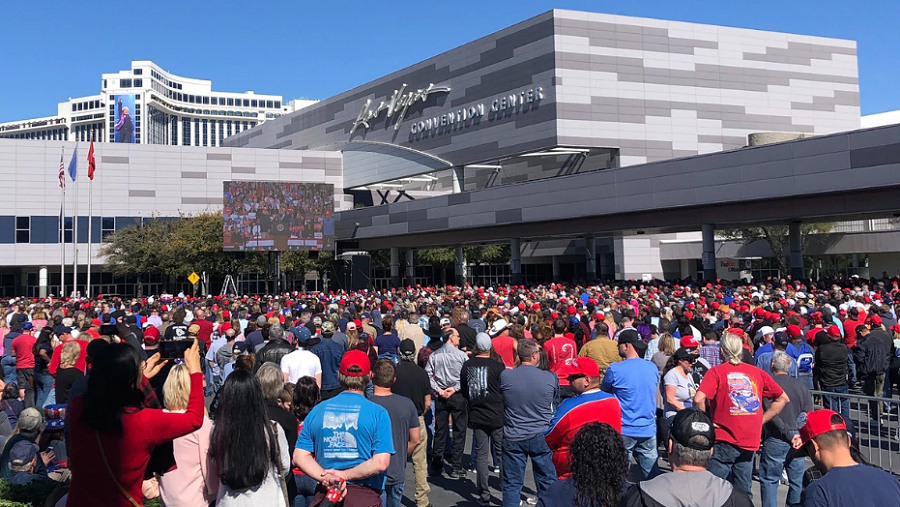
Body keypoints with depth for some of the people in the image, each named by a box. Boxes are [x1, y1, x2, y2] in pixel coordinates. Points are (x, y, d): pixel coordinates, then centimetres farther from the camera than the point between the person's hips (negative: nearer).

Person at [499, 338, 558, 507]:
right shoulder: (550, 378, -10)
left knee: (512, 484, 9)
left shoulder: (505, 376, -10)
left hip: (512, 439, 0)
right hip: (541, 438, 0)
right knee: (547, 482, 13)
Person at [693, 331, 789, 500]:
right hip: (750, 441, 5)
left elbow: (698, 399, -21)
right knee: (743, 492, 14)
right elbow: (783, 399, 13)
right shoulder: (757, 372, 7)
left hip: (724, 441, -5)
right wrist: (761, 420, 11)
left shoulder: (716, 372, -6)